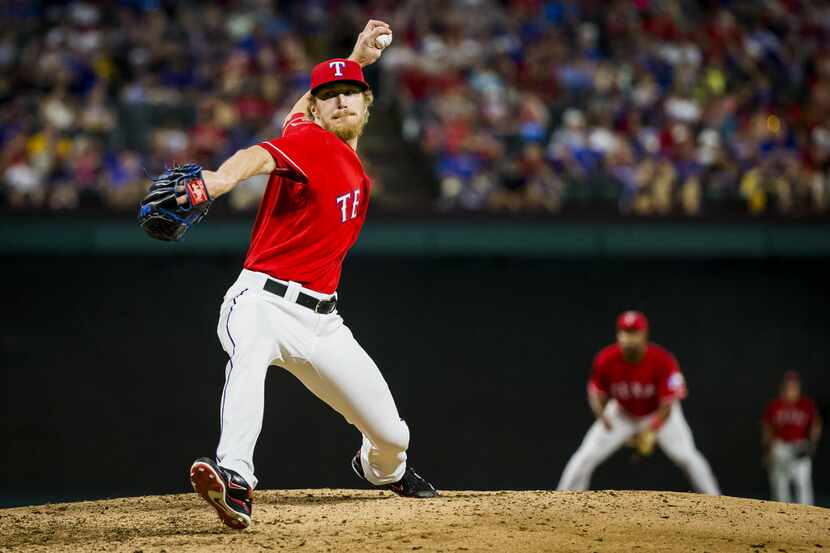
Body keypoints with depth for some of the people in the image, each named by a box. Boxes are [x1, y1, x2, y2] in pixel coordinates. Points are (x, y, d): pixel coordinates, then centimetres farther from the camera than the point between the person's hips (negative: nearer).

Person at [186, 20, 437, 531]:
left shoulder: (349, 159, 12)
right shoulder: (309, 141, -10)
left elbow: (297, 114, 32)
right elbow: (261, 155, -34)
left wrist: (357, 60, 29)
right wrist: (219, 180, -56)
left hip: (321, 321, 7)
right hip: (263, 301, -7)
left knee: (391, 435, 8)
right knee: (249, 349, -43)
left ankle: (384, 468, 45)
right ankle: (236, 479, -61)